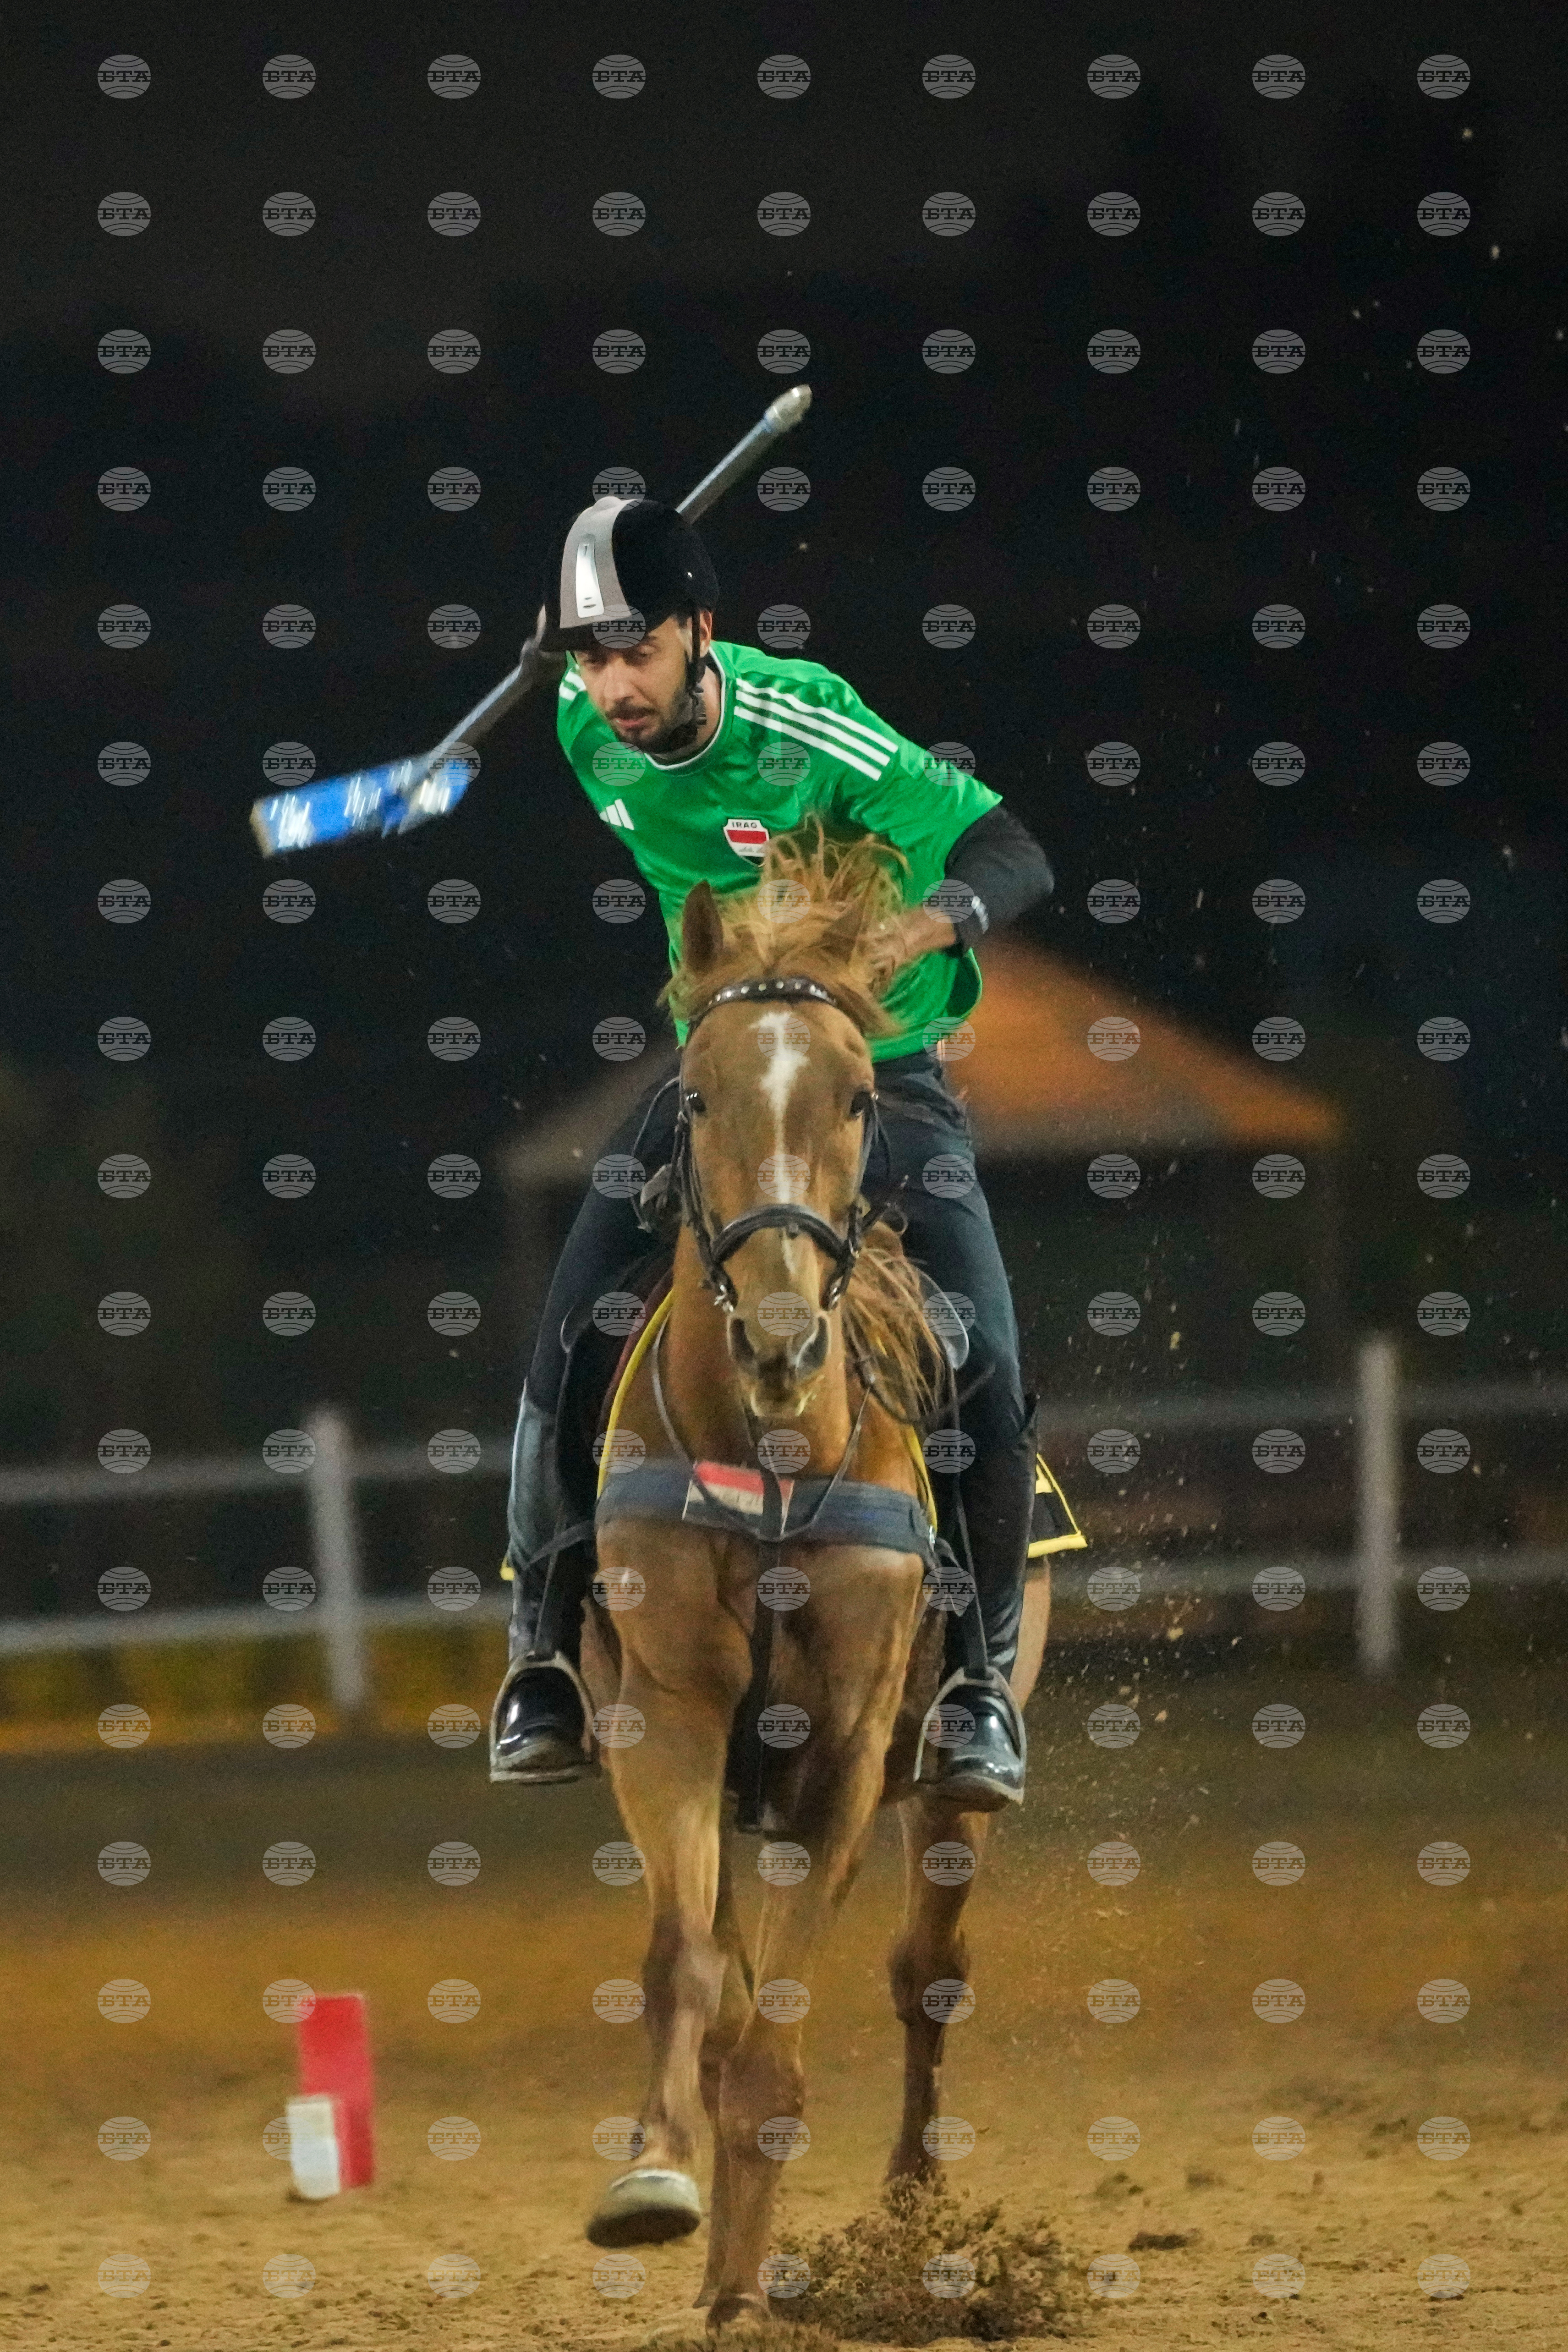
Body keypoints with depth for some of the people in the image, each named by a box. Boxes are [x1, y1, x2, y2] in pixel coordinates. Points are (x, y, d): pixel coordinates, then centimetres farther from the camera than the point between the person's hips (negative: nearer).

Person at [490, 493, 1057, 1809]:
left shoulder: (807, 732, -25)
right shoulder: (588, 732, -9)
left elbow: (1012, 854, -26)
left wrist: (926, 921, -45)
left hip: (882, 1071, -4)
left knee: (980, 1363, -19)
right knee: (572, 1335, -13)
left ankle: (984, 1672, -2)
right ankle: (546, 1650, 1)